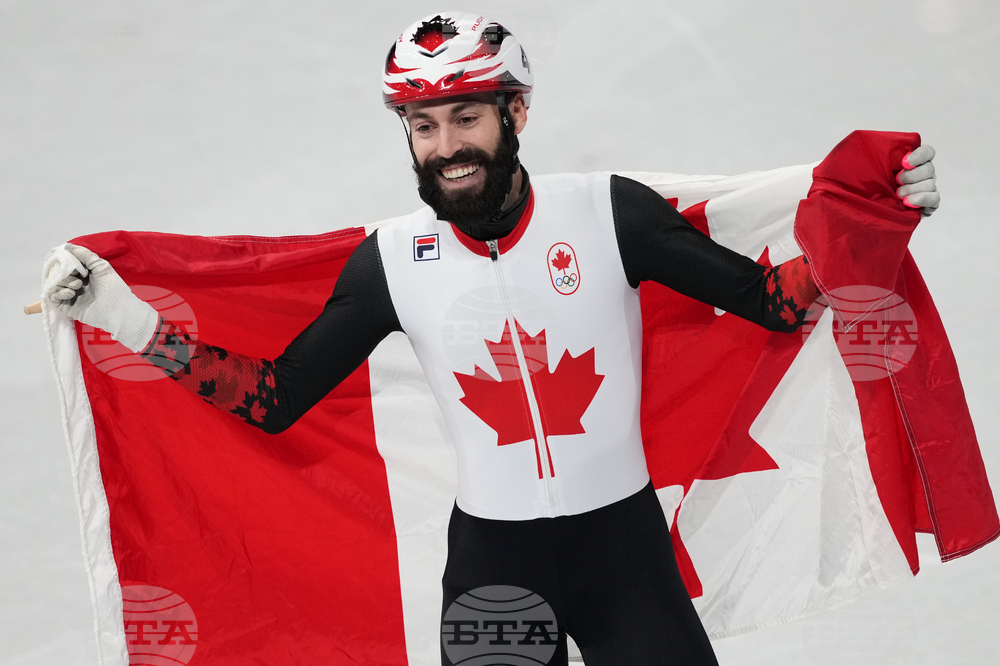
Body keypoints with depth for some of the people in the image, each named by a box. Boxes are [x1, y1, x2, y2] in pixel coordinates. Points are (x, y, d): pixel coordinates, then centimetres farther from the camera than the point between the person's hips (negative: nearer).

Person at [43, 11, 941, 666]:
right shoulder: (393, 260, -4)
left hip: (627, 547, -1)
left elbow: (770, 300, -5)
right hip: (491, 561, 1)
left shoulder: (609, 212, -9)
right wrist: (130, 319, -3)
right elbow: (274, 399, 3)